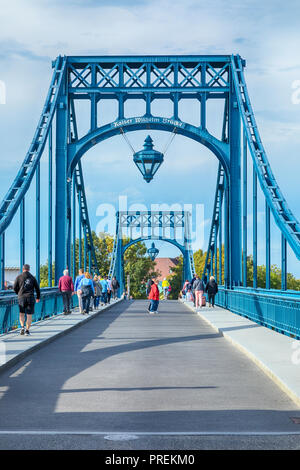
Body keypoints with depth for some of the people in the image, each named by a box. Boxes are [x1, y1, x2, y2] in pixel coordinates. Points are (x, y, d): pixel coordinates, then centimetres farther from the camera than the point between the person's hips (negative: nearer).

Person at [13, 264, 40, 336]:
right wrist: (38, 297, 22)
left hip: (21, 297, 0)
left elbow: (15, 288, 3)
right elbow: (37, 288, 7)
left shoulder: (19, 277, 2)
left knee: (21, 314, 14)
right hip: (30, 297, 0)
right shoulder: (32, 277, 5)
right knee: (29, 315, 3)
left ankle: (22, 327, -5)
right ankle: (27, 330, -1)